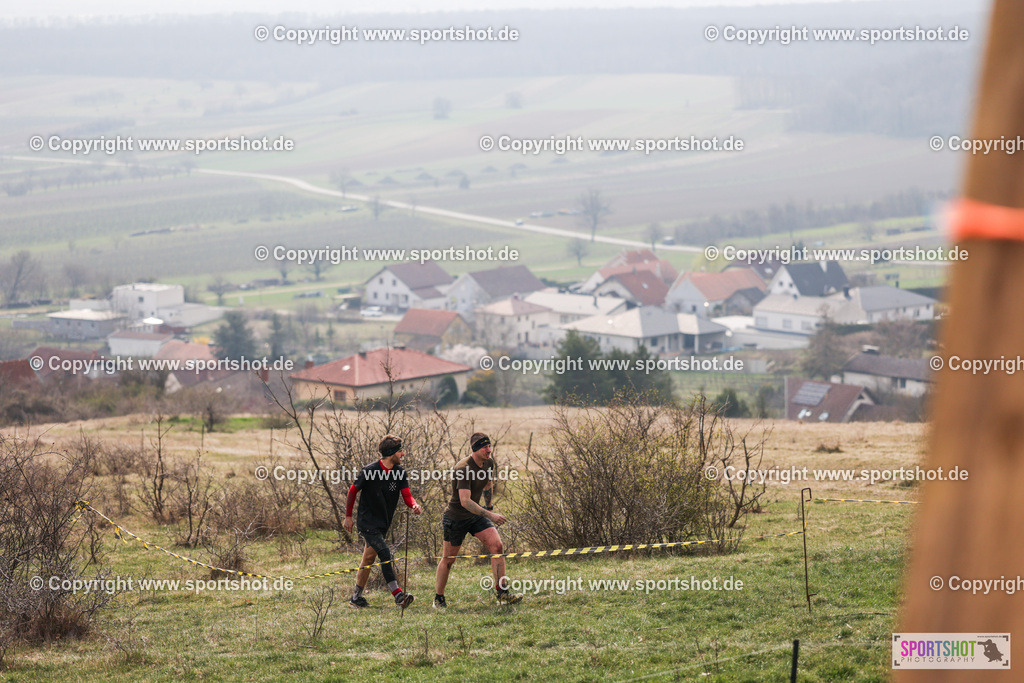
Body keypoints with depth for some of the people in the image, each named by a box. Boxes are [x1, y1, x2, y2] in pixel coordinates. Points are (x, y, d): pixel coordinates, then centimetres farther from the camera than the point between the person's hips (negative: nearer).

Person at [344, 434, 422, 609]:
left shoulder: (399, 472, -1)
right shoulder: (370, 471, -16)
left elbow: (407, 495, -3)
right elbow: (353, 491, -4)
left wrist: (415, 505, -26)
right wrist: (348, 516, 1)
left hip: (383, 523, 7)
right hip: (368, 521, -7)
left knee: (369, 558, 13)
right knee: (385, 556, -18)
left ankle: (356, 597, 22)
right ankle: (397, 594, -24)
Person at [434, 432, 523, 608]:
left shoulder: (488, 463, -2)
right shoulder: (464, 468, -27)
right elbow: (465, 501, -35)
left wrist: (489, 507, 29)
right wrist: (489, 515, -40)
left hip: (476, 515, 7)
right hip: (455, 518, -7)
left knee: (497, 546, -10)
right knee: (448, 559, 3)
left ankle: (503, 594, -10)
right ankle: (438, 598, 22)